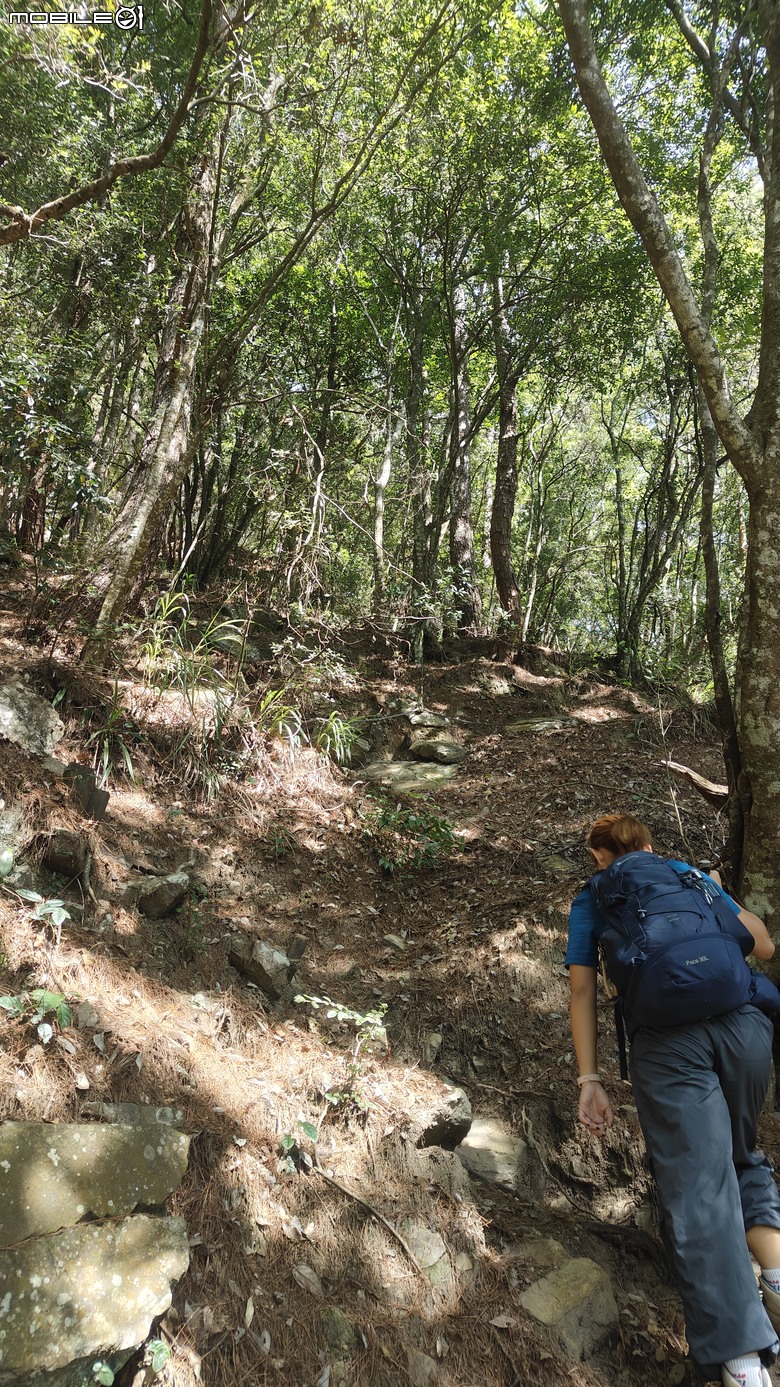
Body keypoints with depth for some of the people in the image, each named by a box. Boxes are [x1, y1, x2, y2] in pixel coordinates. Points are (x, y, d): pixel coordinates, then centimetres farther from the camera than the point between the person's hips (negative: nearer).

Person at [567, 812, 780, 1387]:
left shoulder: (591, 900, 18)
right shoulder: (691, 875, 23)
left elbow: (582, 990, 9)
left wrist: (590, 1080, 8)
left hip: (666, 1041, -3)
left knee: (697, 1192, 0)